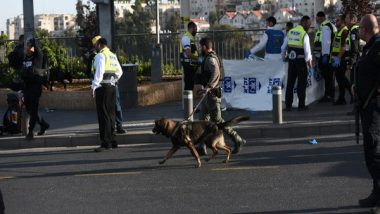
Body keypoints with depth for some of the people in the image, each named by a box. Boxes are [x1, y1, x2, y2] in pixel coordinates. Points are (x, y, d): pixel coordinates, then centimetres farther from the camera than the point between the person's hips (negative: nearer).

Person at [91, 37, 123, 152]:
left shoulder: (100, 55, -10)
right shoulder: (113, 56, 16)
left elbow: (99, 72, -19)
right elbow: (119, 72, 20)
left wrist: (94, 87, -17)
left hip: (102, 87, -8)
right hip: (112, 87, 8)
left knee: (103, 115, -7)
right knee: (110, 114, 15)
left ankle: (106, 143, -10)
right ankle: (112, 141, 21)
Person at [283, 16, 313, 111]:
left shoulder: (290, 32, 8)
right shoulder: (304, 34, -12)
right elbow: (307, 49, -14)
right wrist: (308, 60, -2)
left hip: (291, 60, 6)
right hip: (301, 60, -5)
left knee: (290, 82, 9)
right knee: (302, 83, 3)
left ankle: (288, 105, 10)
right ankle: (301, 105, 4)